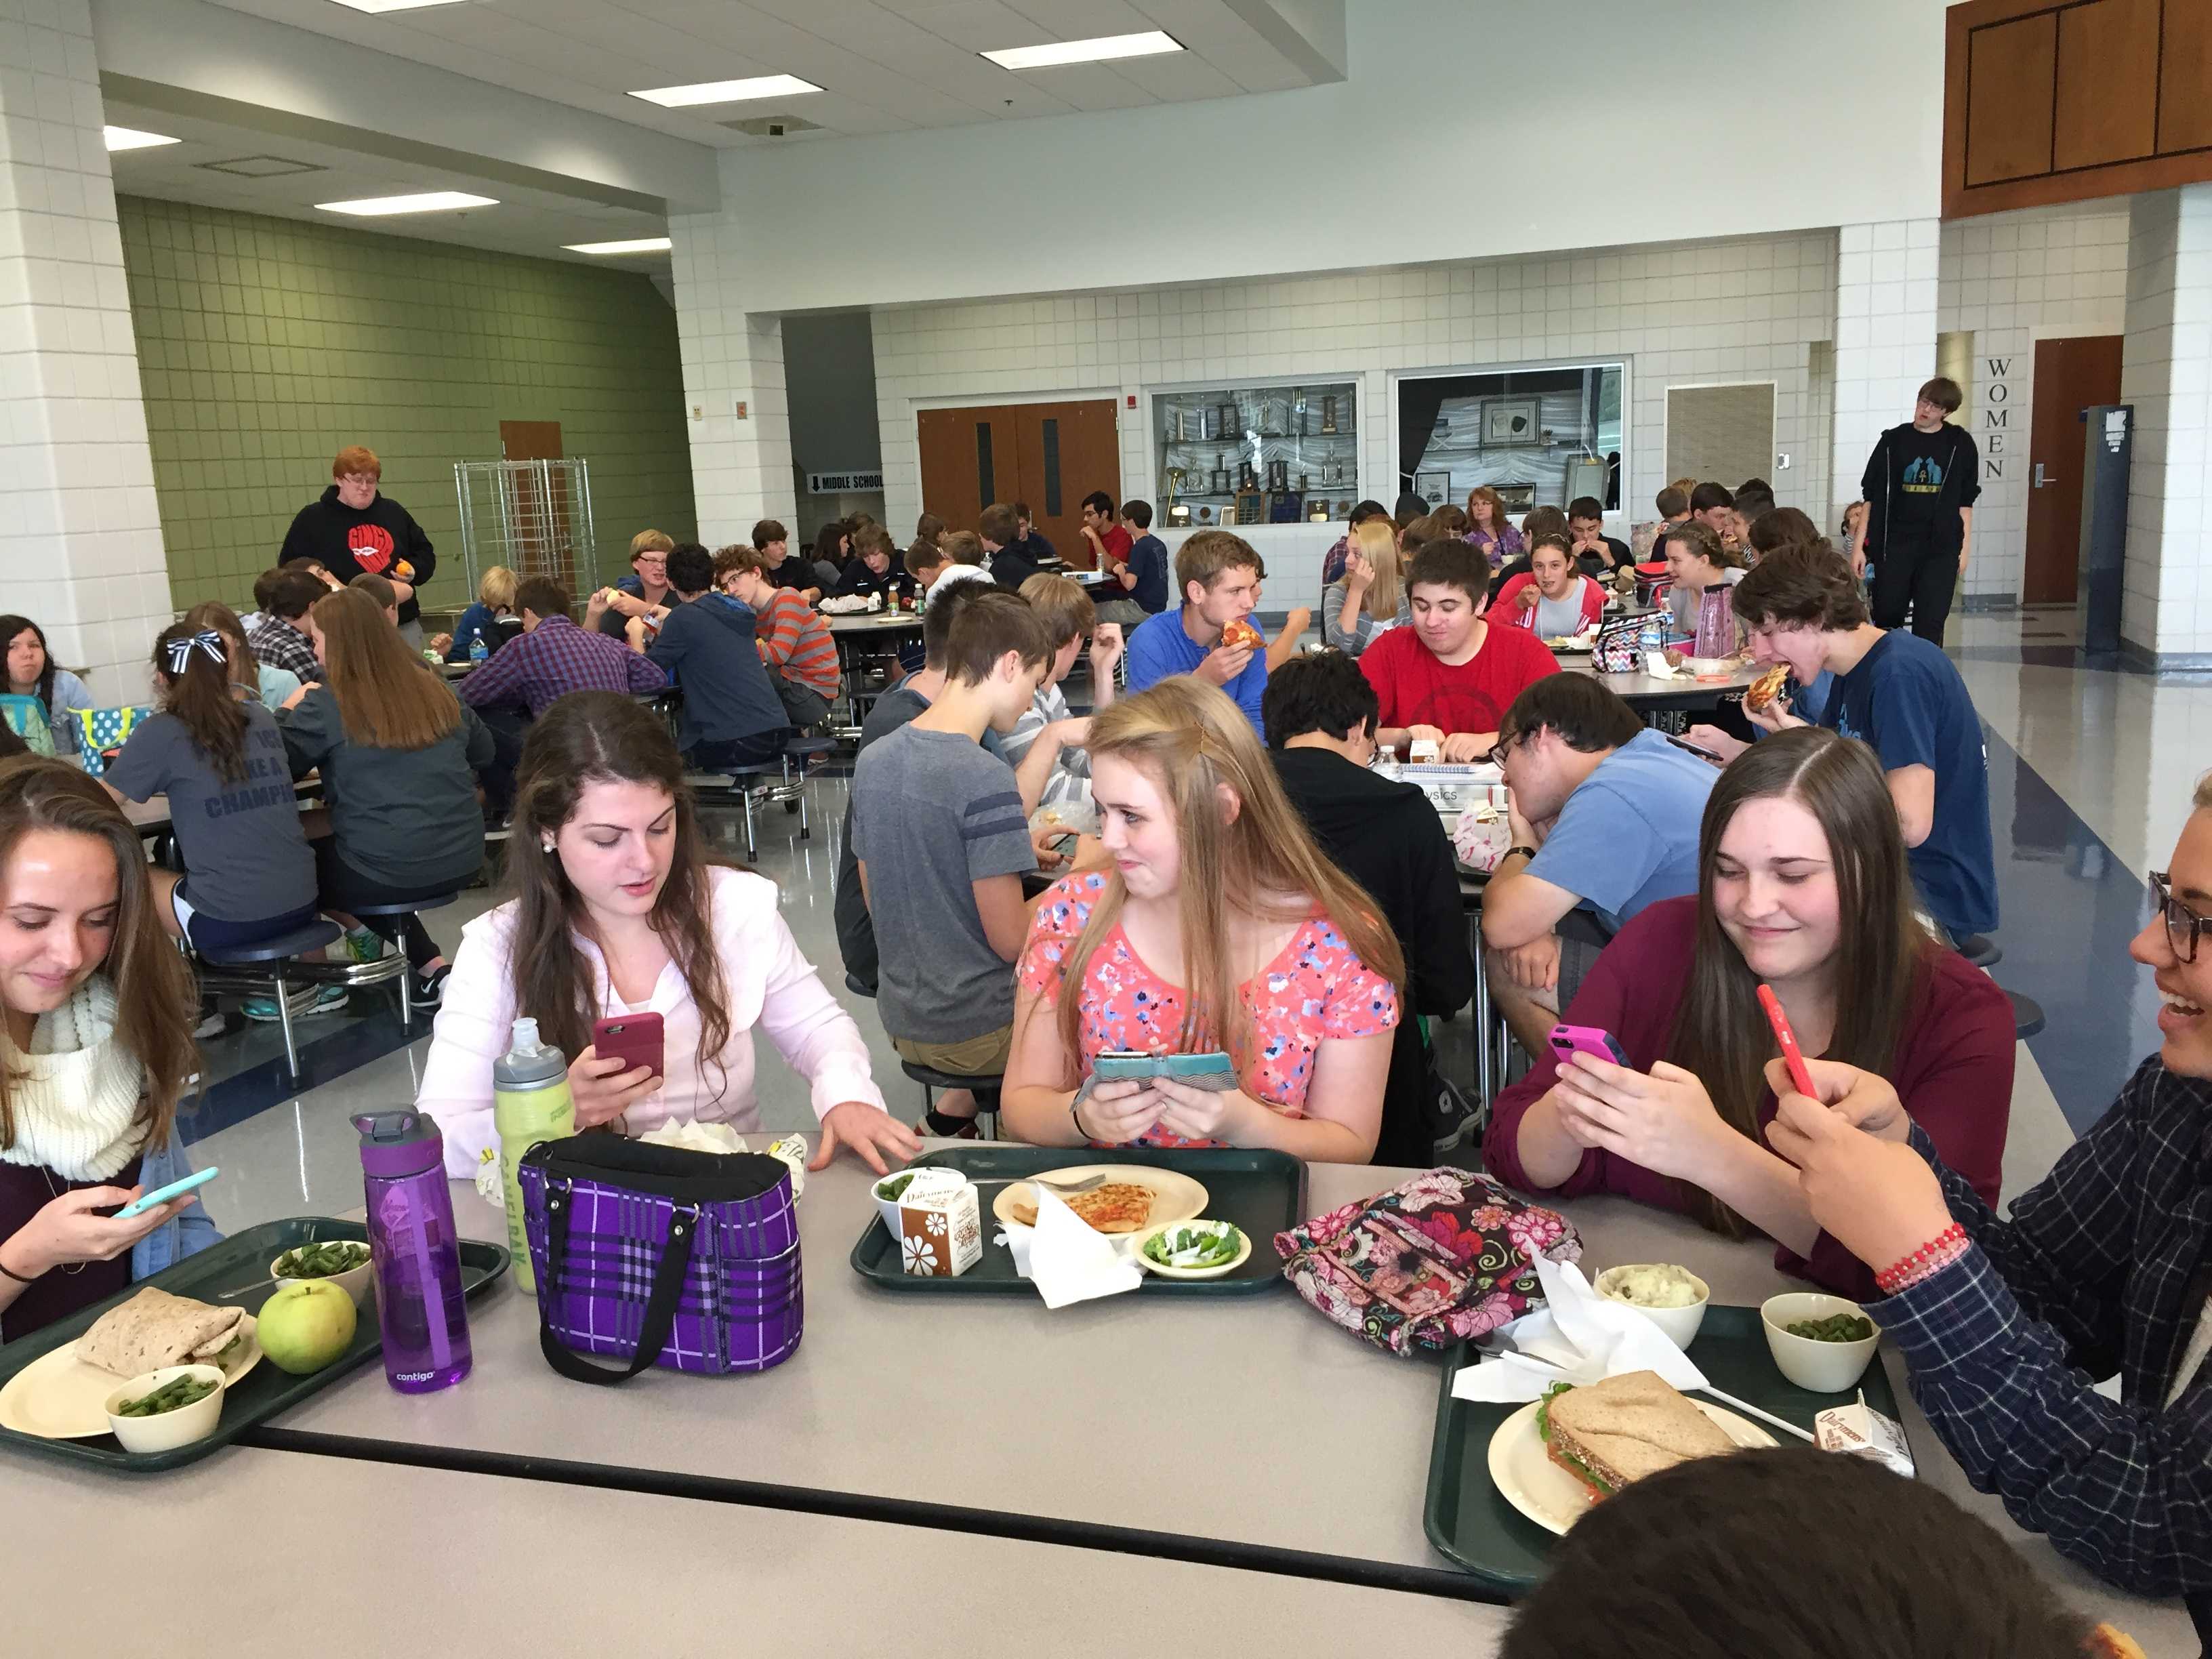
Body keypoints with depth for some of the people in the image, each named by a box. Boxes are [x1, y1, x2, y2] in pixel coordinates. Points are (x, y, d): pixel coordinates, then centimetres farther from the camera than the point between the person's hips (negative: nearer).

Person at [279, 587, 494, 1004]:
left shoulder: (326, 705, -9)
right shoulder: (433, 685, 6)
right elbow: (482, 752, 17)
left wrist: (287, 712, 10)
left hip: (389, 871, -5)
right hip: (464, 859, 5)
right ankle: (431, 966, 18)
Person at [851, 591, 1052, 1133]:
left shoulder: (873, 759, 0)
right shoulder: (985, 778, -23)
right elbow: (1010, 940, -21)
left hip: (901, 1020, 7)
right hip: (976, 1032, -7)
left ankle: (954, 1111, 18)